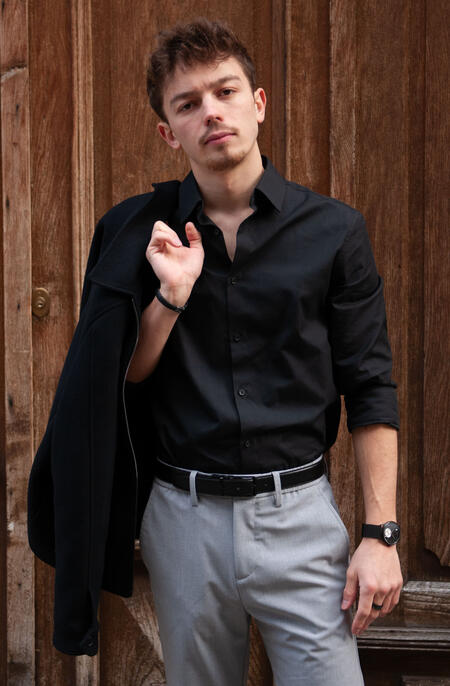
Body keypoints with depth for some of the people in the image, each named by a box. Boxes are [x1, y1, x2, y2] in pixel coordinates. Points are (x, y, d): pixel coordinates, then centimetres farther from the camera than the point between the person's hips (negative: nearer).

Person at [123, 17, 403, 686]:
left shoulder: (334, 230, -3)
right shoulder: (147, 234, 2)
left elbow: (371, 391, -2)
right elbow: (122, 379, 3)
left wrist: (380, 534, -7)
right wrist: (172, 295, -14)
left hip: (298, 512, -1)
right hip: (183, 516, 2)